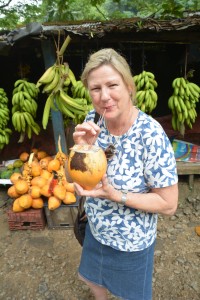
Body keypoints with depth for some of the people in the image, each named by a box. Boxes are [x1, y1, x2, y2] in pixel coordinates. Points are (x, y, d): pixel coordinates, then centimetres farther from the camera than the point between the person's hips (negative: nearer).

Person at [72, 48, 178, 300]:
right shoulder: (93, 119, -14)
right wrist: (82, 147, -26)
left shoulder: (151, 135, -30)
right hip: (95, 230, 6)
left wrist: (115, 195, -32)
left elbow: (169, 204, -22)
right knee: (90, 278, 33)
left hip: (131, 242, -5)